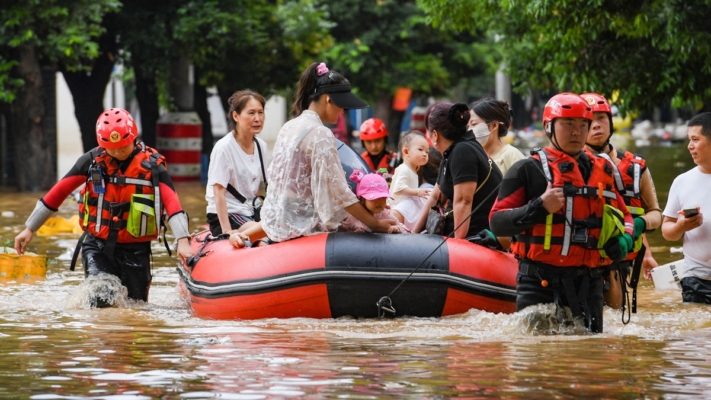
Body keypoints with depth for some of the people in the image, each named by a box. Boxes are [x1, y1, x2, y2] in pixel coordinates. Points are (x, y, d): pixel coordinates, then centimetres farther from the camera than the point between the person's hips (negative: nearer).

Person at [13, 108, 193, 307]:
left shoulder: (152, 165, -9)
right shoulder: (92, 160, -4)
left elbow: (172, 203, -19)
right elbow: (58, 192, 2)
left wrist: (183, 240, -34)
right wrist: (30, 228, 4)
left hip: (135, 250, 0)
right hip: (97, 246, 0)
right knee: (101, 302, -17)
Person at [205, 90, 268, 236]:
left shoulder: (261, 146, 6)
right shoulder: (224, 148, -15)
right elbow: (219, 194, -16)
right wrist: (227, 232, -21)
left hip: (252, 213, 7)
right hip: (226, 216, -7)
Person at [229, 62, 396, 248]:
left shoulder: (289, 128, 10)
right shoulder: (320, 134, -14)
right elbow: (337, 191, -15)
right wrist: (375, 224, -11)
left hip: (276, 220, 9)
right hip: (302, 225, -9)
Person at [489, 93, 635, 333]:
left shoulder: (602, 171, 15)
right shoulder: (528, 170, 0)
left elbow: (623, 215, 27)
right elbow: (497, 222, -6)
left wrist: (624, 239, 6)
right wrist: (539, 208, -18)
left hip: (587, 283, 4)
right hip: (540, 283, -4)